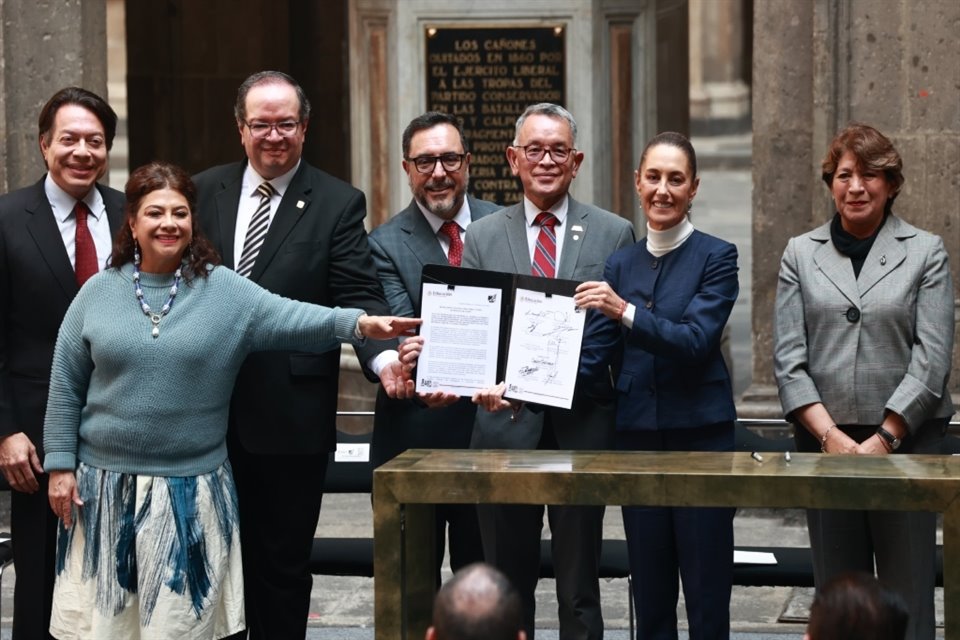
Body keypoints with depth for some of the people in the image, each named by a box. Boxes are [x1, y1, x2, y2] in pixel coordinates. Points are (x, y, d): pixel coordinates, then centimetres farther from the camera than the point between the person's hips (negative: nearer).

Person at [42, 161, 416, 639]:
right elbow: (66, 387, 5)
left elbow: (290, 319, -14)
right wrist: (61, 466, 1)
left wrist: (357, 323, -31)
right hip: (104, 487, 1)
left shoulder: (225, 291, -1)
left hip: (191, 492, -1)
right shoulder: (98, 293, 2)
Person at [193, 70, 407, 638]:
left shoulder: (339, 204, -1)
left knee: (283, 563, 8)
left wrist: (383, 356, -28)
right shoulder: (204, 192, 8)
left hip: (291, 416, -3)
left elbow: (359, 295, -9)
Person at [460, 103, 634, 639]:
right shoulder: (482, 237, 8)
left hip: (583, 428, -1)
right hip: (506, 425, 1)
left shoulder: (615, 234, 5)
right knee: (506, 588, 10)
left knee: (579, 589, 6)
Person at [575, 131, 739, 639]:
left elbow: (695, 340, -15)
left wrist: (626, 312, -29)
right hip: (637, 434, 4)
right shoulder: (621, 264, 11)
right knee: (649, 594, 8)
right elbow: (593, 354, 6)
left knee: (706, 596, -2)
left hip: (700, 432, -4)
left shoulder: (716, 257, -2)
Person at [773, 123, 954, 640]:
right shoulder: (801, 254, 9)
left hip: (906, 439, -2)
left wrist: (883, 439, -10)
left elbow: (931, 359, -3)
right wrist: (829, 435, -9)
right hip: (824, 440, 2)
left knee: (908, 588, -1)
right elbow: (787, 358, 3)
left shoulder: (925, 253, 4)